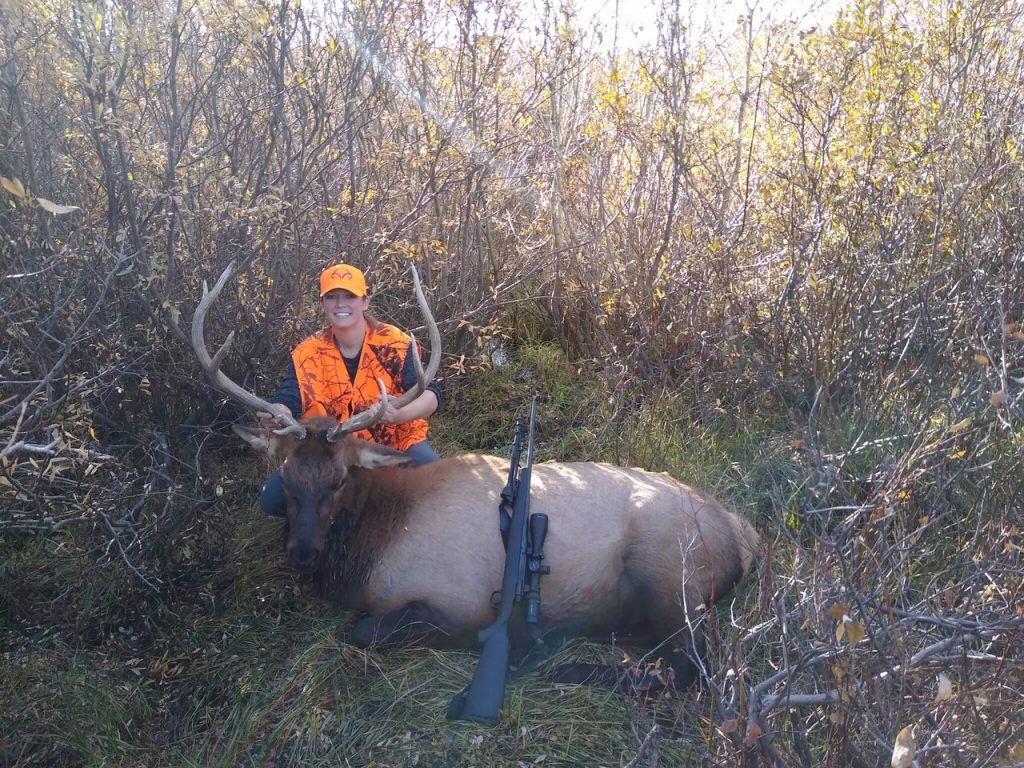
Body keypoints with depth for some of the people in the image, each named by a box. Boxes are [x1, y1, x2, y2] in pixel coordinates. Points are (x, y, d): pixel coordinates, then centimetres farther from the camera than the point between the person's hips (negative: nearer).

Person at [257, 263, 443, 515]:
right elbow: (287, 403, -17)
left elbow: (431, 394, -23)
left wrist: (400, 414, -47)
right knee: (272, 498, -15)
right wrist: (274, 415, -44)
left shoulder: (394, 344, -14)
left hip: (396, 441, -2)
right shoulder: (308, 354, -7)